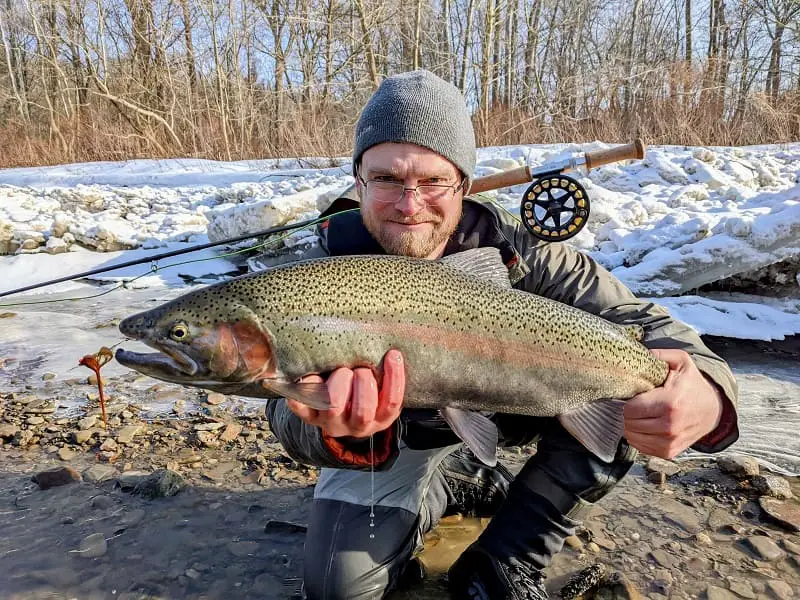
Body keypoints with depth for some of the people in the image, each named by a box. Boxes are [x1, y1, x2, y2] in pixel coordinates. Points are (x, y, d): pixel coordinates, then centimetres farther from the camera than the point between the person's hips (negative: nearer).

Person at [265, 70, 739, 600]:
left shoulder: (513, 254, -25)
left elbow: (642, 323, -27)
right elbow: (291, 409, -34)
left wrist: (707, 395, -50)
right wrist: (341, 428, -60)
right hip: (396, 439, 0)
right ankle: (456, 484, 14)